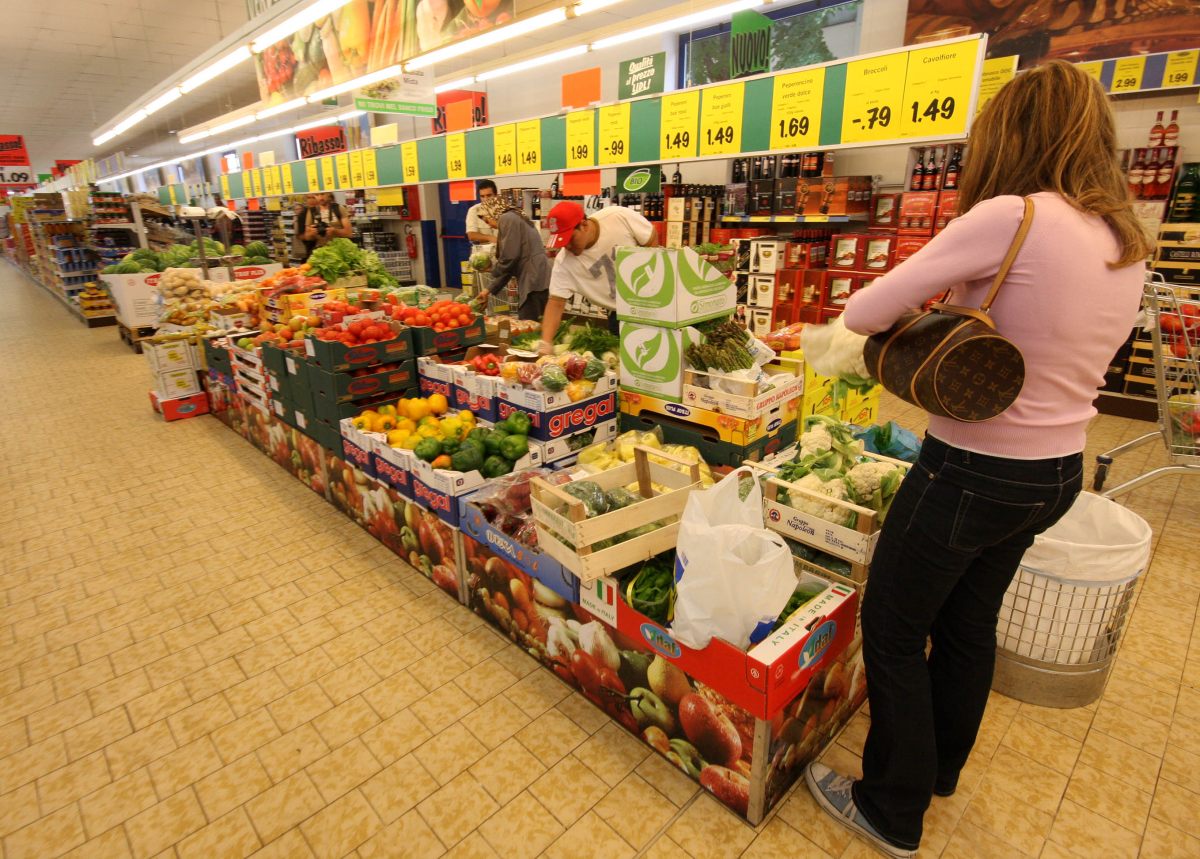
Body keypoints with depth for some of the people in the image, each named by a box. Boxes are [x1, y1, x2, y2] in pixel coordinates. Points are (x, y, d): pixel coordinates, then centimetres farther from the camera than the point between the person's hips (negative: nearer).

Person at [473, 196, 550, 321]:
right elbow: (508, 266, 27)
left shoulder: (507, 219, -4)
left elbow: (509, 258, -14)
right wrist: (490, 289, 27)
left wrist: (491, 269, 6)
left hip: (535, 282, -10)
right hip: (535, 281, 10)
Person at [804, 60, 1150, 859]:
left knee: (892, 631, 10)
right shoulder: (1127, 241, 6)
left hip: (973, 474, -8)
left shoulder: (1009, 217, -19)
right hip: (1058, 472, 8)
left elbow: (864, 311, -19)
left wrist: (924, 314, 2)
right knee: (969, 623, 25)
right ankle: (941, 769, 48)